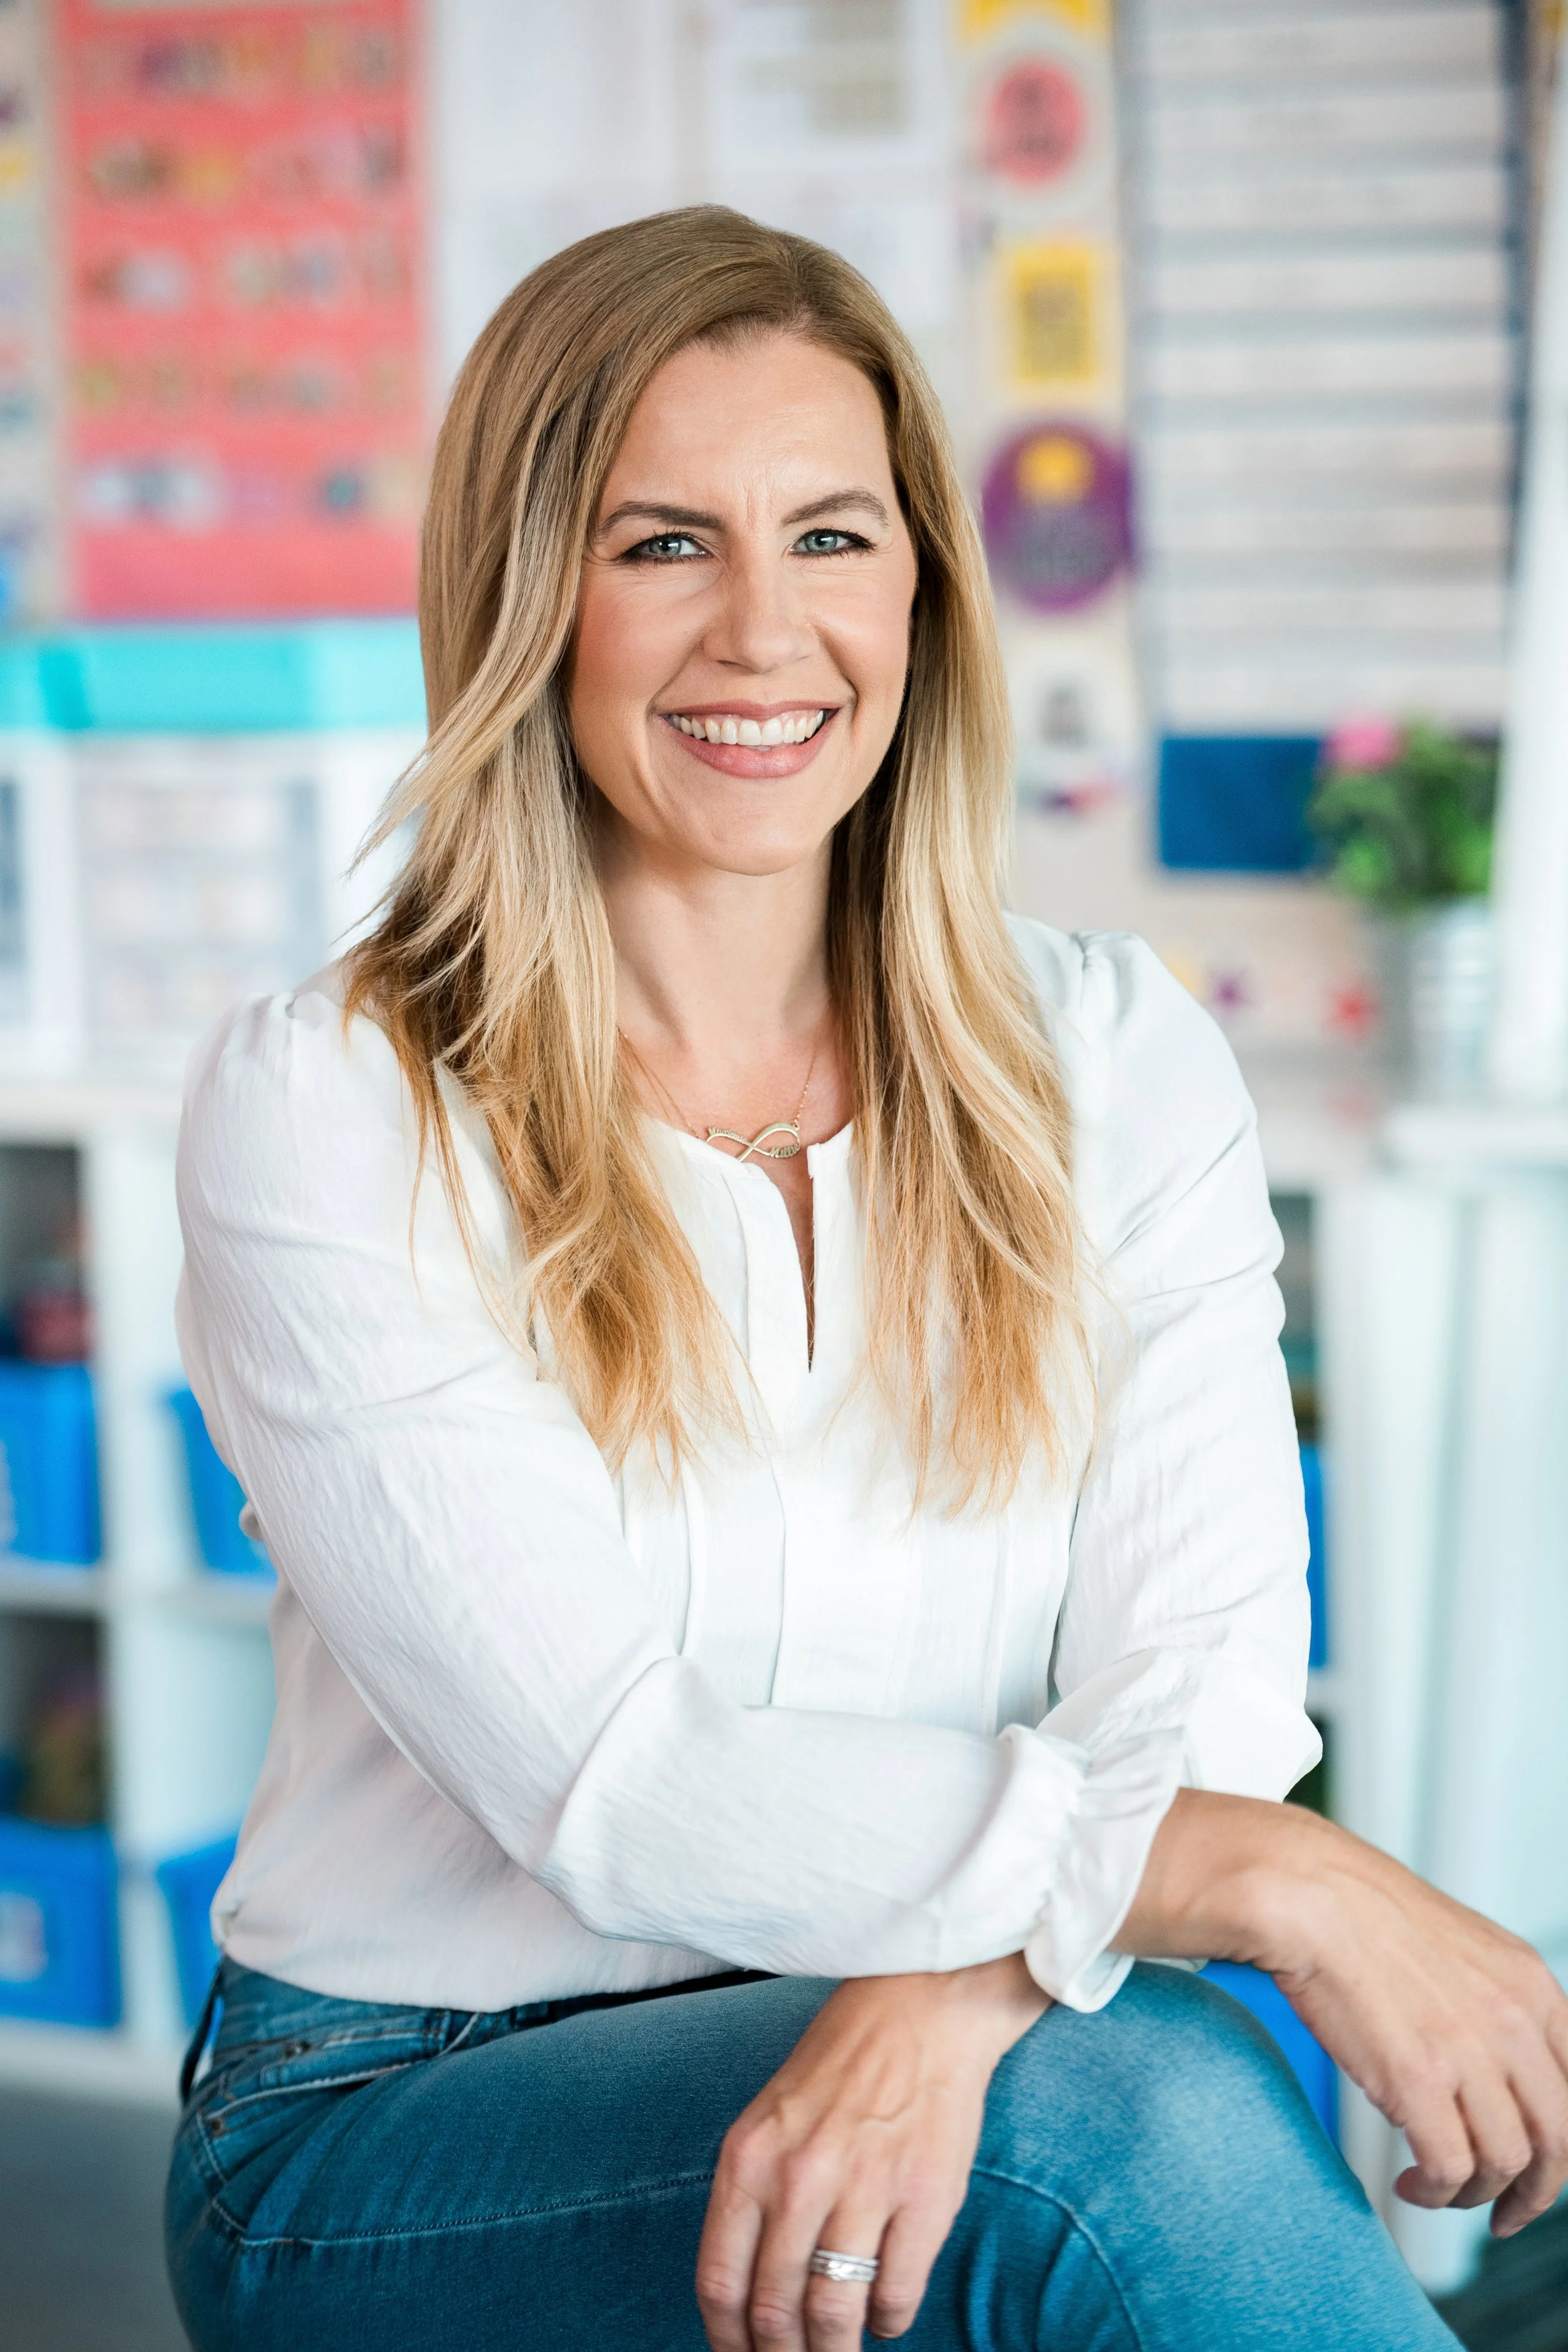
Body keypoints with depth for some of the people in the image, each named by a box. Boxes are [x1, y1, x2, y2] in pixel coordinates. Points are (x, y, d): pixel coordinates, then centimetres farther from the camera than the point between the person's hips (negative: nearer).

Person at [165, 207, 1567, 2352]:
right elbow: (609, 1784, -17)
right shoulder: (325, 1112, -8)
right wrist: (1277, 1880, -26)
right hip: (395, 2121, -3)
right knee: (1111, 2129, -32)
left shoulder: (1115, 1066, 5)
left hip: (943, 2042, 3)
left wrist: (956, 1993, -27)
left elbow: (1199, 1676, -5)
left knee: (1188, 2084, -31)